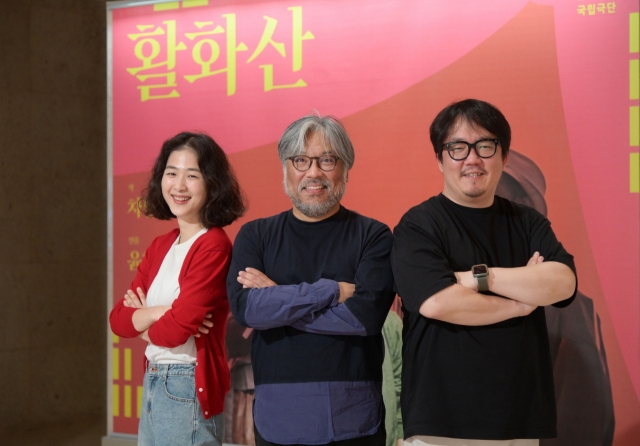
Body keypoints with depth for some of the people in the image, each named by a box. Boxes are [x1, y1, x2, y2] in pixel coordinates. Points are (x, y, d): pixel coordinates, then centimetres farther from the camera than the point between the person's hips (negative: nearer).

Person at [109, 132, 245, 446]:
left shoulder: (214, 246, -16)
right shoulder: (160, 246, 9)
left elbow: (177, 328, -22)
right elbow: (117, 319, 5)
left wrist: (141, 322, 0)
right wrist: (158, 312, -15)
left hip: (188, 390, -8)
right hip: (152, 384, 8)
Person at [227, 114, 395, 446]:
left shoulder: (373, 236, 0)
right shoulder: (254, 235, 6)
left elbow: (367, 314, -15)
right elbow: (244, 307, -10)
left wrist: (276, 298, -11)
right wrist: (334, 290, -14)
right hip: (277, 418, 1)